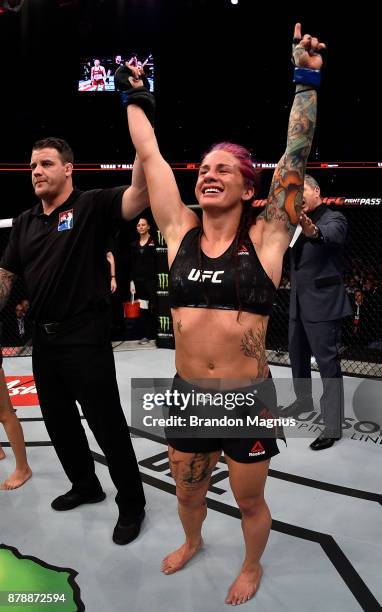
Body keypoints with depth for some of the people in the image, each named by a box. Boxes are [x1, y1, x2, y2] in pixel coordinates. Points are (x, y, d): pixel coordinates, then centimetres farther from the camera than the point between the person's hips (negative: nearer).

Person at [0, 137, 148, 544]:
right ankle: (85, 485, 42)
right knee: (59, 421, 20)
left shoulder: (91, 205, -7)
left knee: (107, 424, 2)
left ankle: (131, 503, 22)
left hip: (85, 336, -7)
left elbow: (140, 193, -24)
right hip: (44, 338, 7)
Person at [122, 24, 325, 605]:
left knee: (249, 501, 19)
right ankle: (192, 542, 58)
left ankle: (252, 566, 50)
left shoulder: (264, 238, -8)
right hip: (187, 393, 3)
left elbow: (295, 158, -10)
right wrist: (136, 94, 11)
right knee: (188, 493, 25)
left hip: (249, 397, -3)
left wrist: (306, 78, -8)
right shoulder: (181, 232, -2)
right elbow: (149, 155, 3)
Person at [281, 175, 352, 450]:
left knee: (328, 363, -5)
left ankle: (333, 426, 2)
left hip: (323, 303, -8)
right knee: (297, 356, 20)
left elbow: (331, 234, -36)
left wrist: (314, 231, -56)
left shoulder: (334, 218, -12)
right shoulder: (299, 221, 14)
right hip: (298, 302, 8)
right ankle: (304, 400, 41)